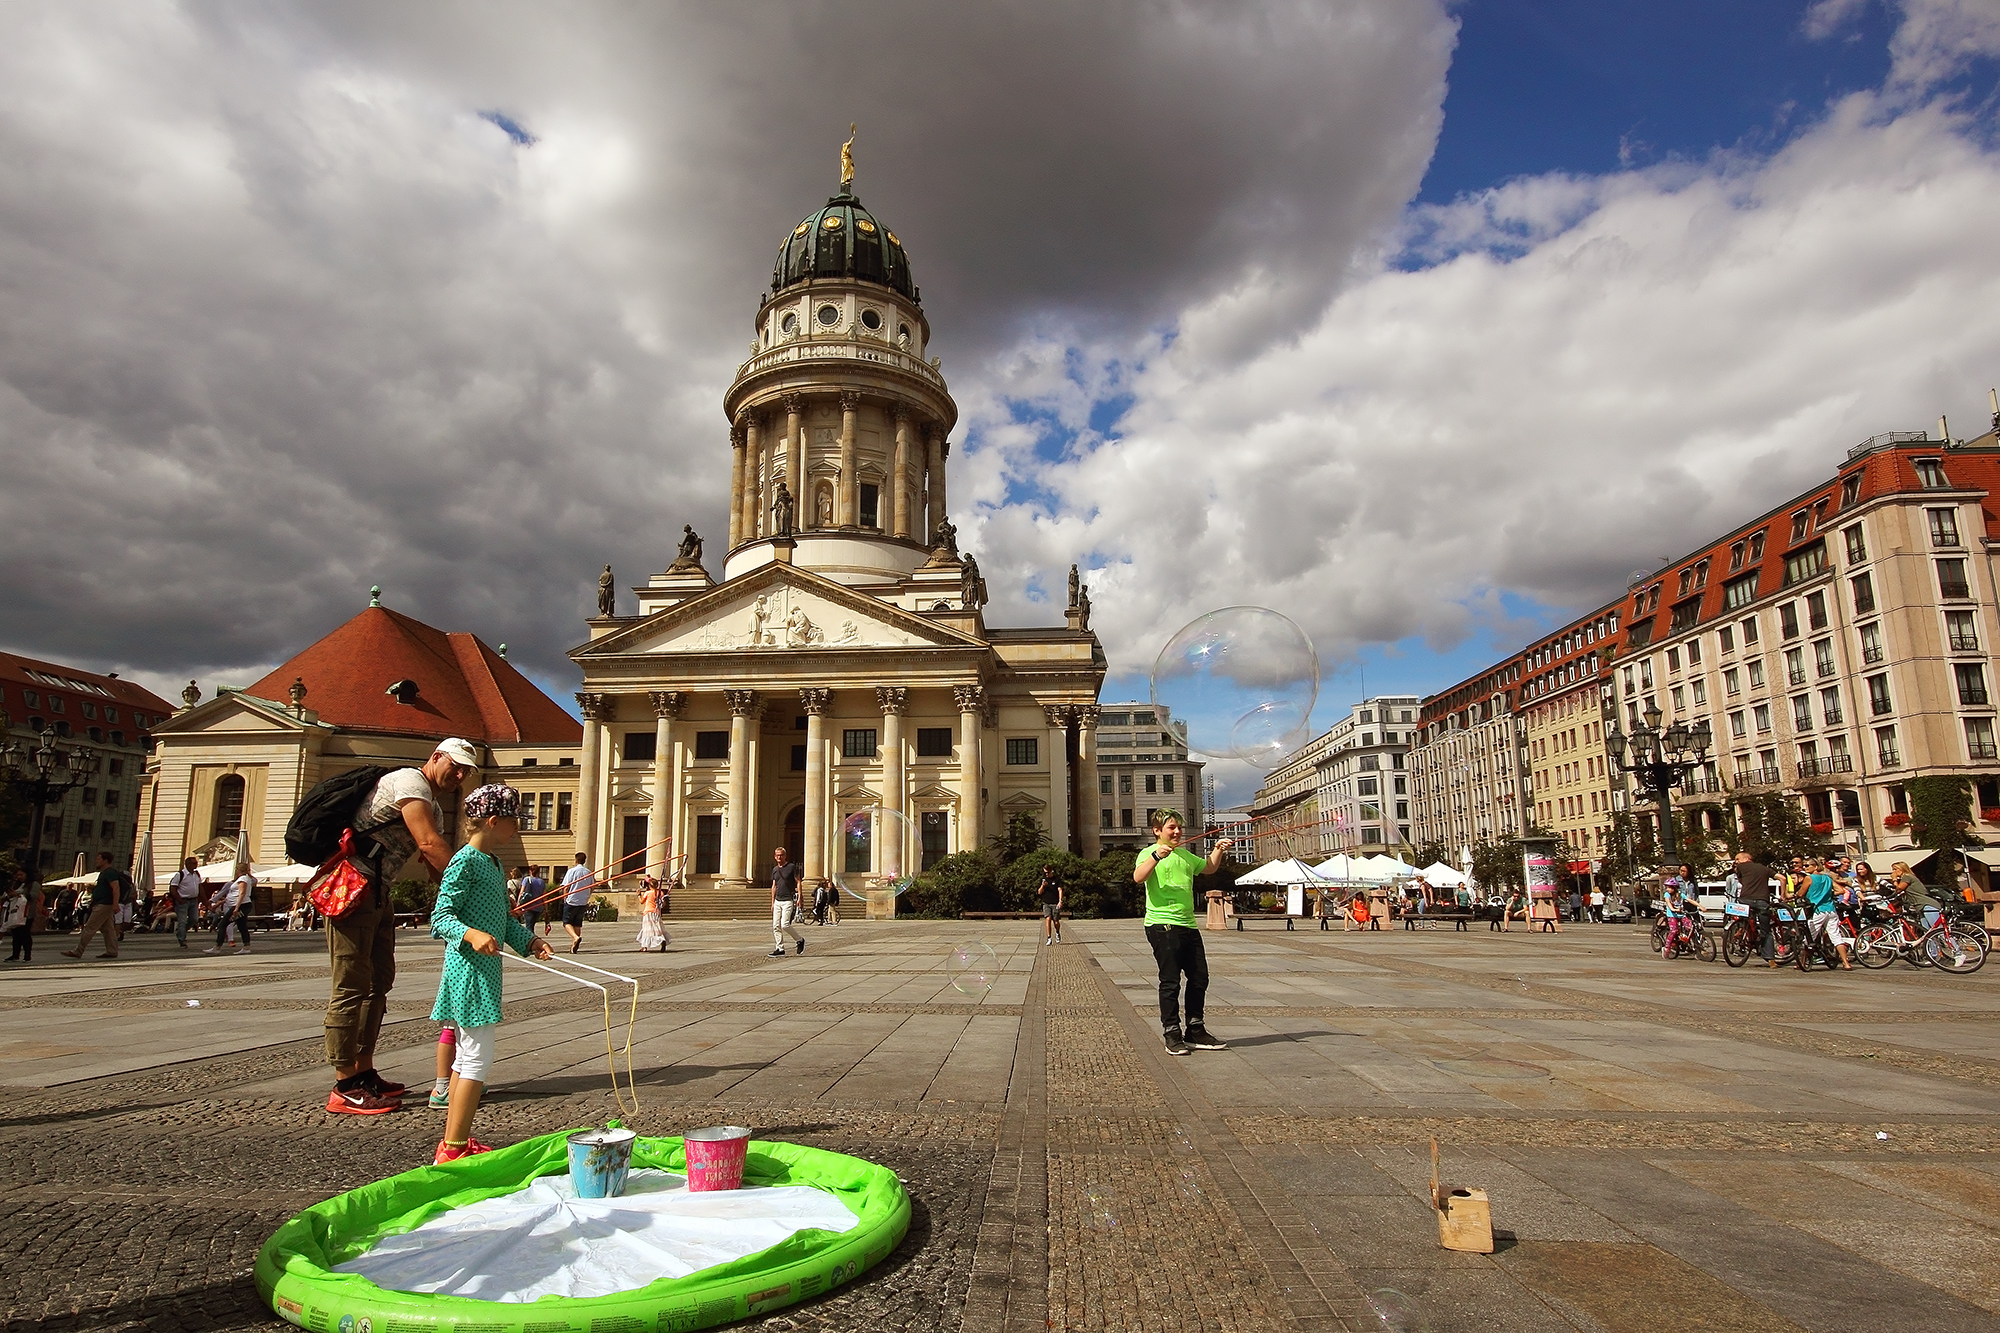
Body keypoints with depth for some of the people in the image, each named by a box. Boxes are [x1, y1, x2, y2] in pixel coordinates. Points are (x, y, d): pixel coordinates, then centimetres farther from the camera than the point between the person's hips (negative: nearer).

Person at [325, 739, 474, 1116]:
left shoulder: (433, 809, 20)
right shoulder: (409, 781, -11)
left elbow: (435, 869, 16)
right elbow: (429, 843, -23)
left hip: (378, 893, 11)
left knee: (379, 981, 14)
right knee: (351, 985, -7)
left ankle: (363, 1073, 22)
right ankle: (344, 1088, -2)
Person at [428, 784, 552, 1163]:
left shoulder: (494, 863, 16)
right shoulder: (465, 862, -13)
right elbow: (440, 918, -17)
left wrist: (528, 940, 9)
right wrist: (471, 935, -33)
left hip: (486, 970, 10)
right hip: (469, 971, -10)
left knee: (465, 1058, 14)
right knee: (477, 1060, -7)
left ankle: (454, 1142, 23)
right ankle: (453, 1149, -1)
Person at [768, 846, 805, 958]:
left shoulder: (792, 867, -4)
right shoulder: (774, 869, 14)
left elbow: (798, 882, -3)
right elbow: (774, 886, 19)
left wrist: (799, 898, -11)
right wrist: (772, 902, 15)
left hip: (788, 901, -6)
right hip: (777, 901, 7)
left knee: (785, 925, -14)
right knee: (776, 926, 1)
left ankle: (800, 940, 6)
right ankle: (780, 949, 7)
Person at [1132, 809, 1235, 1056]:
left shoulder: (1186, 855, 20)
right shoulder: (1148, 853, -2)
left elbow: (1208, 868, 36)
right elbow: (1138, 877, -21)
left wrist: (1218, 849, 20)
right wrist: (1156, 856, -33)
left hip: (1188, 924, 8)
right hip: (1161, 924, -8)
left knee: (1199, 978, 10)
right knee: (1170, 981, -5)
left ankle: (1195, 1032, 22)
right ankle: (1172, 1035, 5)